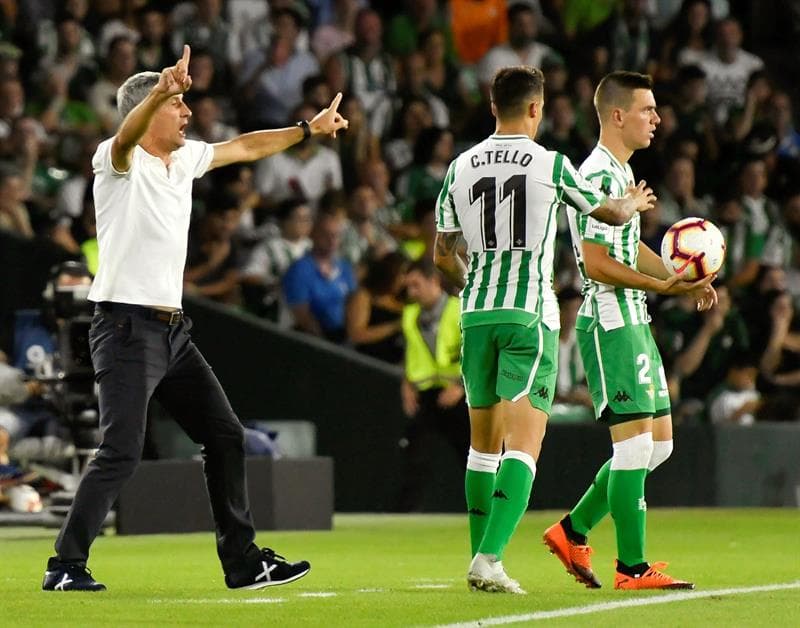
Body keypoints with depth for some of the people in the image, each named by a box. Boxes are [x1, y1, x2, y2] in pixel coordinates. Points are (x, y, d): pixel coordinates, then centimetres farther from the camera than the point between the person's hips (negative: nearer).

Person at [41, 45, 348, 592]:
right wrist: (161, 90, -54)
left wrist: (309, 129, 33)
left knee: (226, 437, 10)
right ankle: (66, 566, -9)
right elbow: (128, 136, -35)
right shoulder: (120, 162, -11)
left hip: (173, 330, 9)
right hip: (126, 326, -9)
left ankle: (243, 561, 18)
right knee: (121, 453, -16)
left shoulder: (185, 158, 13)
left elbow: (243, 147, 28)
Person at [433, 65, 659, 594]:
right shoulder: (551, 165, -6)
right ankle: (490, 558, -24)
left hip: (477, 313, 5)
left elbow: (443, 253, 13)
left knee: (483, 441, 16)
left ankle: (480, 559, 20)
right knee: (524, 439, -9)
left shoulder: (461, 166, 6)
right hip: (530, 313, -5)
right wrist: (634, 203, 33)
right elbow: (611, 213, 10)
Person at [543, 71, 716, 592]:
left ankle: (573, 531, 19)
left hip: (633, 322, 10)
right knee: (635, 440, -9)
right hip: (610, 323, -10)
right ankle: (632, 567, -4)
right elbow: (597, 263, -21)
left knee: (659, 442, 12)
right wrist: (663, 286, -21)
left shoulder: (622, 171, 17)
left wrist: (683, 279, 16)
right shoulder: (599, 176, -16)